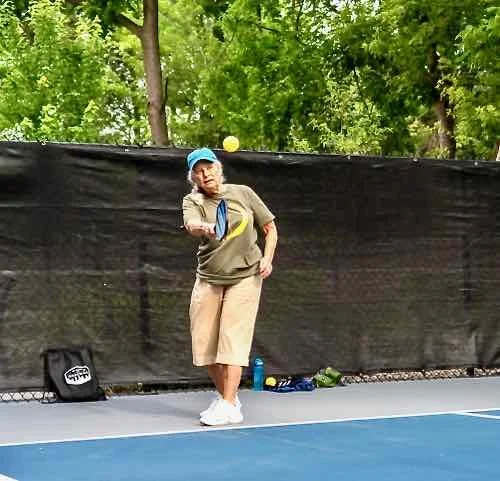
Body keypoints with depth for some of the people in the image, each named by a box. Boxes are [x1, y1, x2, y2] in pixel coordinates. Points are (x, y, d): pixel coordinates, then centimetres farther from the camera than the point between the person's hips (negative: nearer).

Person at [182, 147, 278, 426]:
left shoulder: (243, 193, 1)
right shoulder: (192, 201, -1)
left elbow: (270, 228, 9)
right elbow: (191, 224, -25)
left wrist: (267, 258, -5)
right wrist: (202, 227, -48)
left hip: (244, 276, -3)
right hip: (208, 279, 3)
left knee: (233, 339, -11)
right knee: (205, 343, 4)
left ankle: (229, 407, -10)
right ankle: (226, 396, 23)